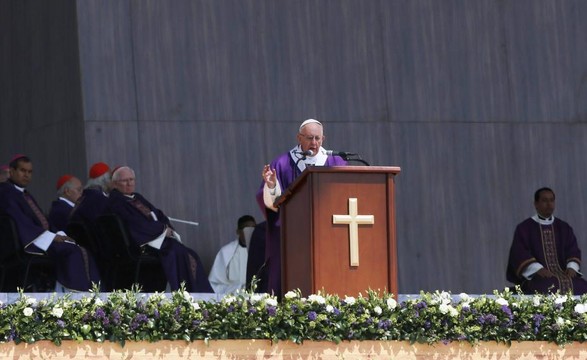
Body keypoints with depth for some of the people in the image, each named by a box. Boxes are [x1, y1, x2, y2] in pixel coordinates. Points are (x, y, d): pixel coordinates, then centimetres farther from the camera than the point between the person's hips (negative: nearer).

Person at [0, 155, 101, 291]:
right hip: (28, 243, -9)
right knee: (74, 251, -24)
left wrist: (59, 235, 3)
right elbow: (21, 222, -16)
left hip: (43, 238, 9)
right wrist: (51, 237, -17)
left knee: (82, 251, -11)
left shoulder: (27, 196, 25)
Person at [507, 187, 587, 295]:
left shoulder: (564, 228, 18)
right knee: (548, 290, -37)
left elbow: (573, 250, 11)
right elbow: (519, 253, -4)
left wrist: (572, 267, -11)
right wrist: (538, 269, -19)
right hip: (535, 276, -3)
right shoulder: (524, 228, 6)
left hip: (563, 273, 3)